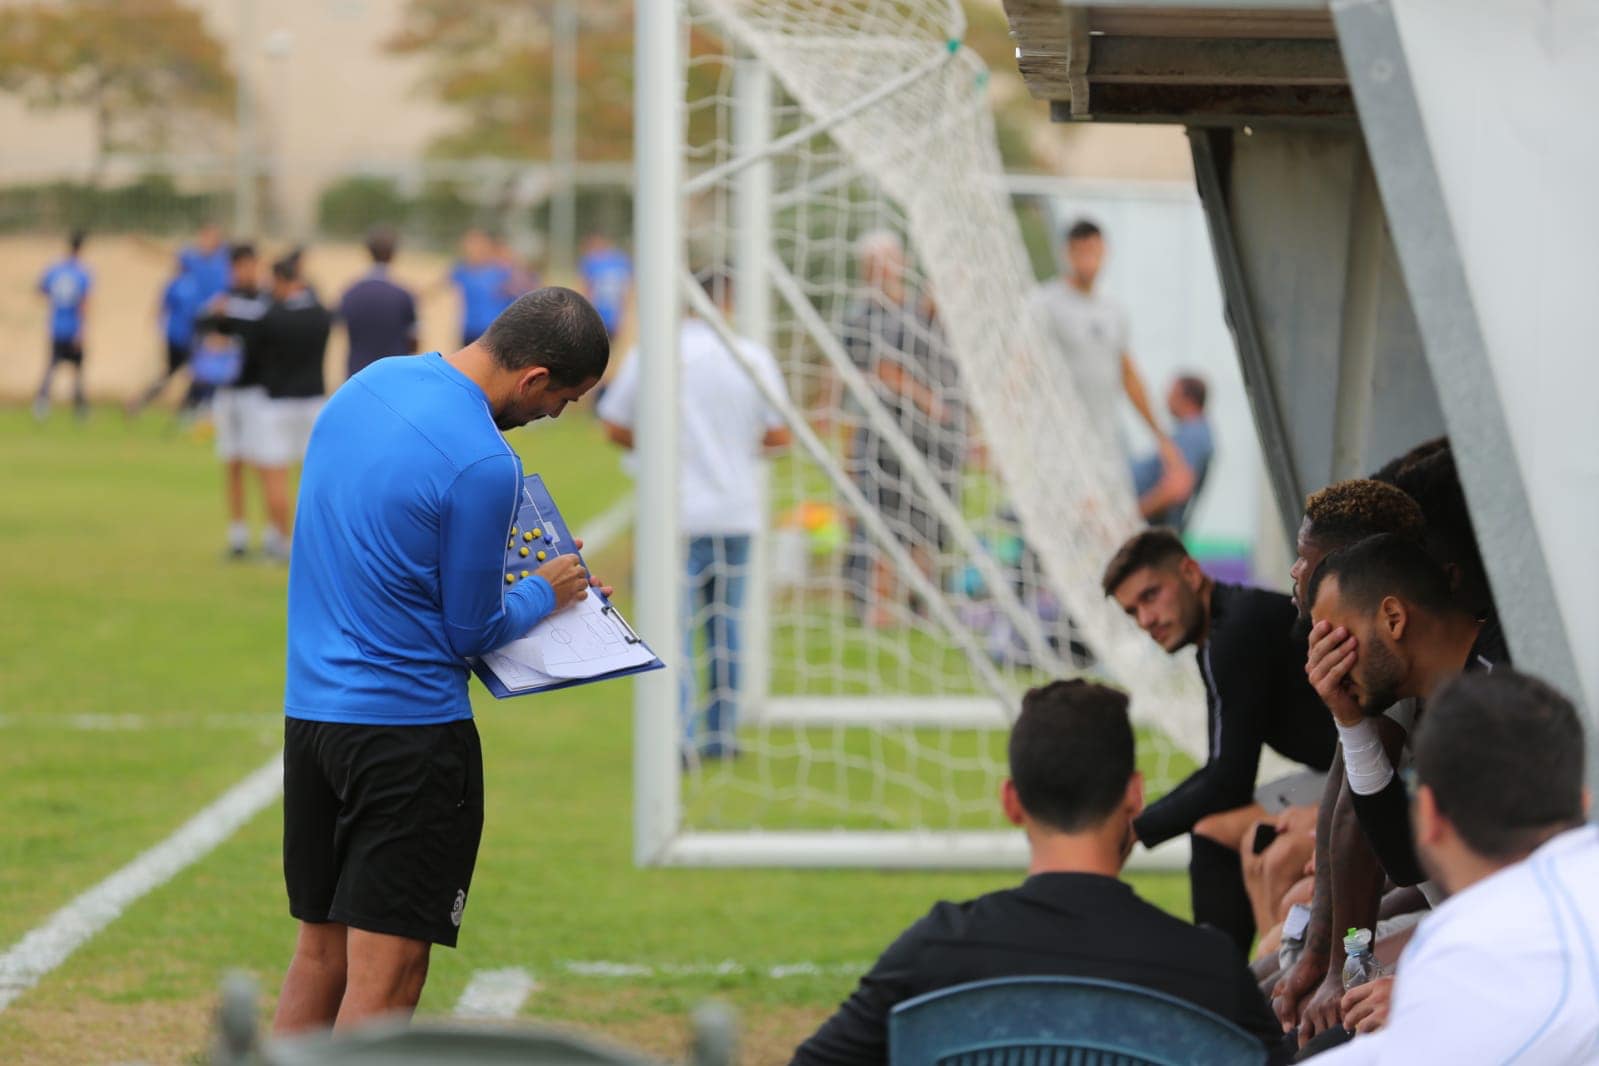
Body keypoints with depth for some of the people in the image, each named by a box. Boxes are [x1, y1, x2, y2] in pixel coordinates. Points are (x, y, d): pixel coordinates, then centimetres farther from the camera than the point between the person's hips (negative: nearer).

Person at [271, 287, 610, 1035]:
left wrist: (505, 560, 18)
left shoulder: (371, 383, 7)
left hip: (308, 709, 8)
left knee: (319, 952, 15)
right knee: (384, 977, -5)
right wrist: (544, 594, 10)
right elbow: (471, 631, -10)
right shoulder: (484, 465, -19)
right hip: (408, 725, -8)